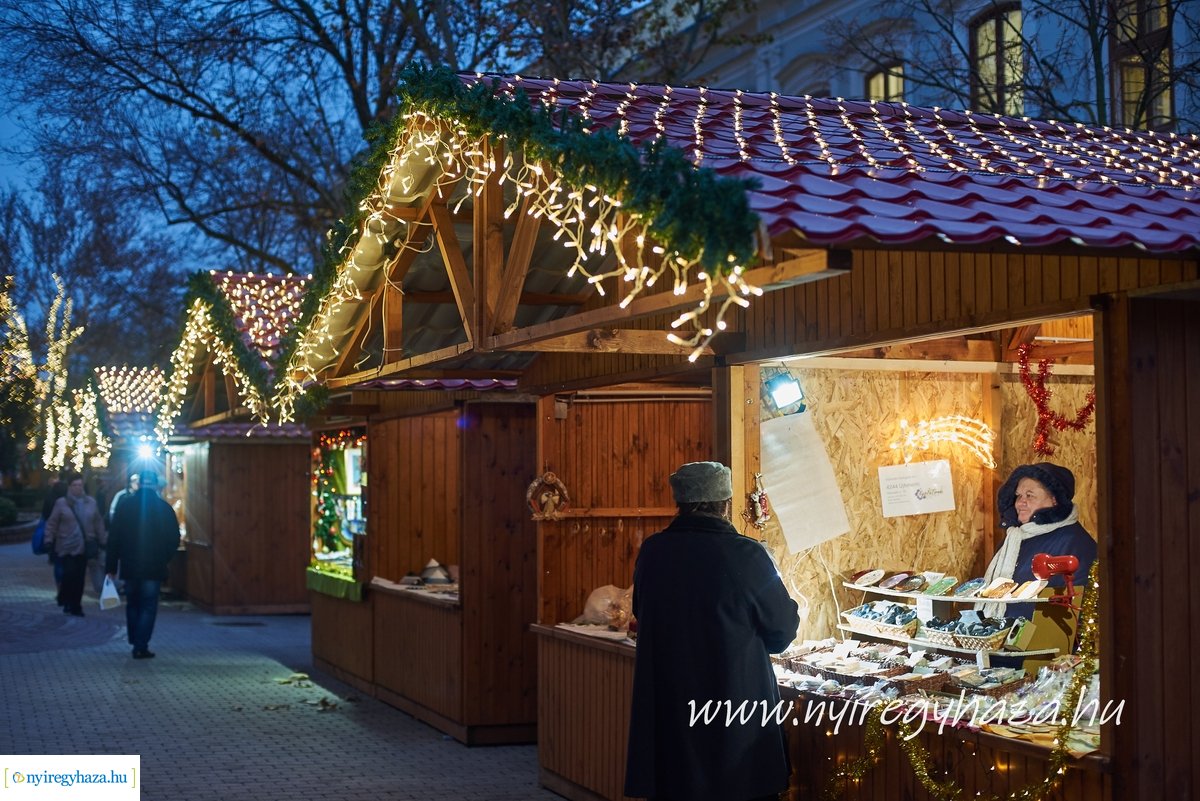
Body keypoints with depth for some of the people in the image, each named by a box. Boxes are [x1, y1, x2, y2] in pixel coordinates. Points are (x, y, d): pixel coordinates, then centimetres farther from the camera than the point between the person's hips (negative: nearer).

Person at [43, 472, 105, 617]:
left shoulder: (90, 503, 8)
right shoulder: (61, 503, 0)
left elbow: (98, 523, 11)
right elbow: (52, 524, 1)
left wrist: (101, 541, 9)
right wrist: (49, 542, -4)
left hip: (85, 546, 3)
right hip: (67, 546, -3)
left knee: (79, 577, 4)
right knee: (69, 574, -12)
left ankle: (75, 605, 14)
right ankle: (65, 601, 9)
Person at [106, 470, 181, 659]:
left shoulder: (125, 505, 1)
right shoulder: (164, 508, -3)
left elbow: (114, 538, 1)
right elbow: (174, 539, -3)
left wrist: (111, 566, 5)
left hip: (130, 566, 2)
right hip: (154, 568, -2)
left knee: (132, 605, 18)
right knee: (148, 607, 3)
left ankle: (135, 643, 21)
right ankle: (141, 647, -4)